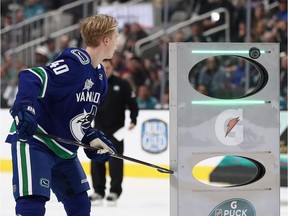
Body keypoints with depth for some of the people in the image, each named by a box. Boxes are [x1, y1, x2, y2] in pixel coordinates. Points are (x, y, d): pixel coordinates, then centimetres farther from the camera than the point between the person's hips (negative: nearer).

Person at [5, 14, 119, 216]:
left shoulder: (100, 76, 10)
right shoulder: (74, 62, -20)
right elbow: (31, 78, -31)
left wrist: (93, 138, 4)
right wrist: (24, 107, -45)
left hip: (64, 148, 10)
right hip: (34, 140, -10)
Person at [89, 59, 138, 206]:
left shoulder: (122, 84, -2)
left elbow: (132, 103, 0)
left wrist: (133, 120, -11)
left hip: (116, 129, -3)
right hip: (99, 129, 3)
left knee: (115, 161, -4)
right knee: (96, 161, 1)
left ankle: (115, 192, 1)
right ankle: (98, 191, 9)